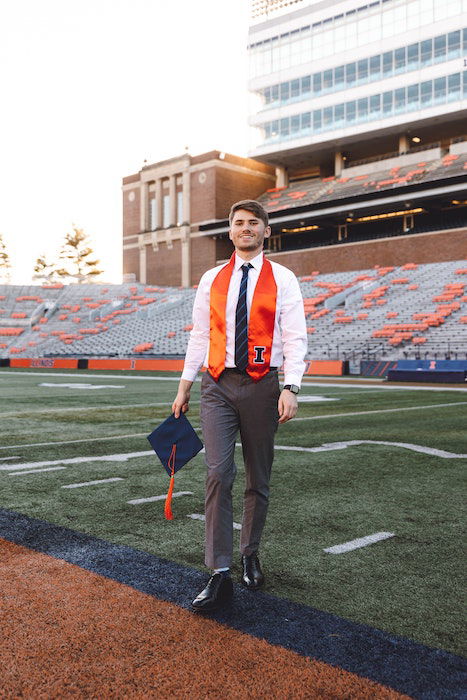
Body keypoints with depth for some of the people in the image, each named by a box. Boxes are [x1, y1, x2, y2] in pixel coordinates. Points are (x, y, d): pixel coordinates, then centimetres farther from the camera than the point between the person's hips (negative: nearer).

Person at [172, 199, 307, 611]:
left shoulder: (283, 280, 3)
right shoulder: (212, 279, 11)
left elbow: (295, 338, -4)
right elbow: (200, 335, 14)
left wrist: (291, 388, -16)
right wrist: (185, 385, 11)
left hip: (261, 386, -1)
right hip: (218, 385, 1)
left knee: (258, 480, 8)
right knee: (218, 474, -10)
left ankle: (250, 556, 29)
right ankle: (220, 576, -6)